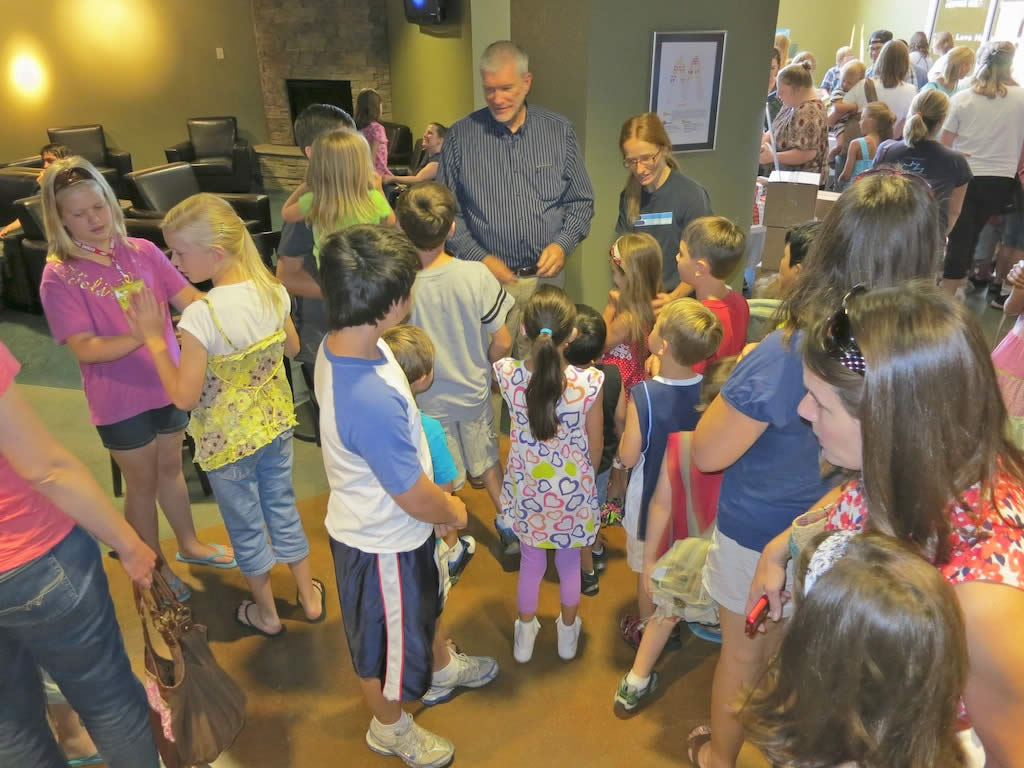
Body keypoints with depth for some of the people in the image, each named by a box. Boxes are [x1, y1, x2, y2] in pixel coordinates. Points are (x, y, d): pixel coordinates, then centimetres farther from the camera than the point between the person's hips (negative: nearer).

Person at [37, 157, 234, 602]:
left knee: (171, 468, 23)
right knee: (142, 484, 13)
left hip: (168, 384, 4)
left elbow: (189, 299, -7)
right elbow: (85, 349, -20)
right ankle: (154, 569, 36)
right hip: (120, 399, -3)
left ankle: (189, 545, 45)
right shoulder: (59, 277, -14)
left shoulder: (142, 251, -4)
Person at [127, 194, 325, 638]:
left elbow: (184, 397, -23)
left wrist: (153, 340, -16)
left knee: (246, 528, 17)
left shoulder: (202, 315, -30)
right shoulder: (273, 291, -12)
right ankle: (310, 598, 41)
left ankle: (266, 614, 40)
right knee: (283, 508, 24)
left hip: (228, 440, -5)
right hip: (275, 423, 5)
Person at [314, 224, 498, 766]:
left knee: (425, 600, 34)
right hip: (382, 541, -8)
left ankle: (442, 668, 64)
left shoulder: (340, 343, -13)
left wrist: (437, 496, 8)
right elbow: (416, 501, -29)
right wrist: (455, 513, -7)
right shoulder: (372, 401, -42)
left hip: (376, 521, 8)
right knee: (387, 639, 22)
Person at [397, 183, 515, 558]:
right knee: (488, 461, 28)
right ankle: (510, 527, 44)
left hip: (427, 403, -2)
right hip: (475, 394, 2)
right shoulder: (477, 275, -21)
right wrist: (481, 369, 6)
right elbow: (502, 343, -14)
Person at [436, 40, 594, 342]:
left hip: (547, 276, 2)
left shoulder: (559, 130, 3)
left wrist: (563, 244, -8)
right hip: (487, 279, -1)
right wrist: (480, 258, -11)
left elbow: (581, 201, 9)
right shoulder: (460, 136, -2)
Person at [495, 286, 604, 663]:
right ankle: (568, 631, 49)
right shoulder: (589, 383, -26)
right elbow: (595, 448, -9)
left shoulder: (507, 375, -22)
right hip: (571, 490, -1)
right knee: (569, 562, 25)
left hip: (526, 488, 1)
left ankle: (525, 631, 47)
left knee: (531, 561, 25)